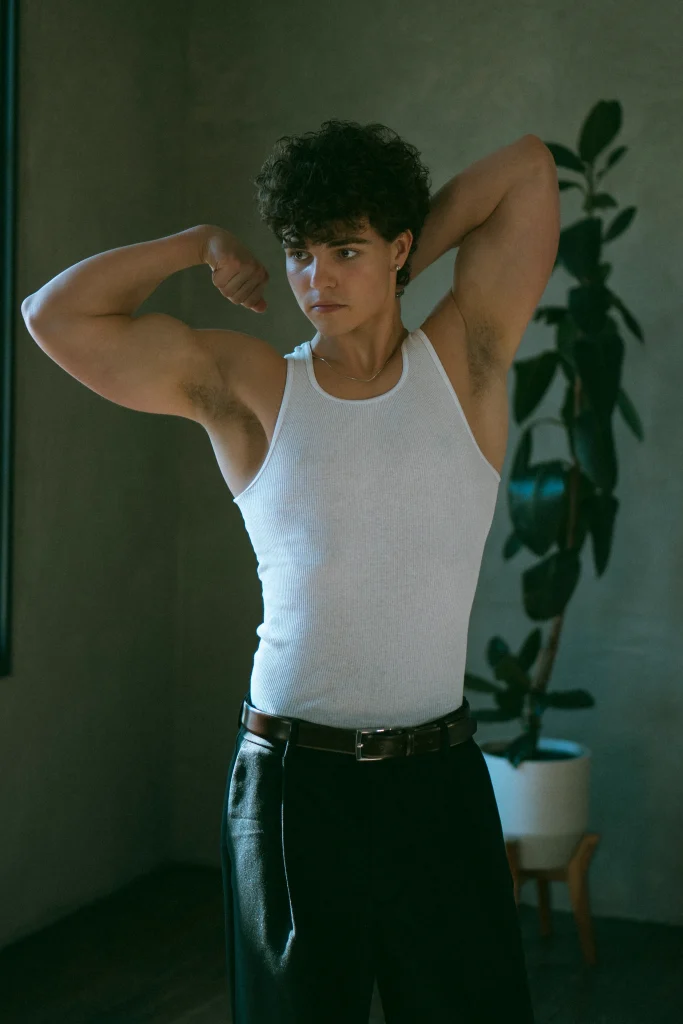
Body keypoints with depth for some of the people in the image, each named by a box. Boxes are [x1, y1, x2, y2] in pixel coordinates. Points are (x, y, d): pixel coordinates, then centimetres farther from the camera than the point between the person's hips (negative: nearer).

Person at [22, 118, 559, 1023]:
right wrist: (200, 244, 7)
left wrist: (403, 259, 10)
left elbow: (528, 168, 5)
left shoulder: (465, 360, 3)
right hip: (290, 780, 0)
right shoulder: (248, 388, 1)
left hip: (438, 779, 1)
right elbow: (55, 315, -1)